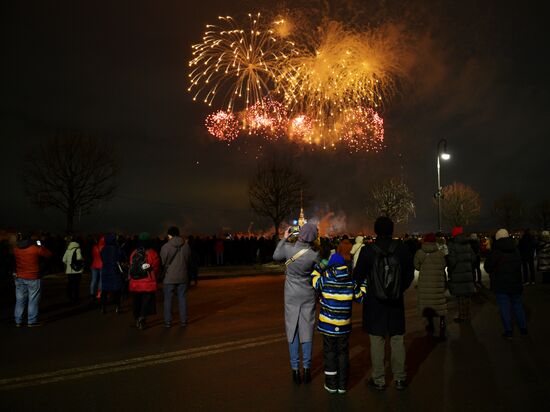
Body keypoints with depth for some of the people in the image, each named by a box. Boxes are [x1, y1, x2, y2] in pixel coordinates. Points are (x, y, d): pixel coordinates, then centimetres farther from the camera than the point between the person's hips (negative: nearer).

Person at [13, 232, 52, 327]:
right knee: (33, 301, 3)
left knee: (20, 300, 12)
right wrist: (40, 247, 8)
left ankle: (18, 321, 18)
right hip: (33, 278, -5)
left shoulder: (16, 249, 0)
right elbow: (49, 254, -4)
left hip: (19, 278, 5)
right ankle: (32, 321, 7)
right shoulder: (36, 248, -15)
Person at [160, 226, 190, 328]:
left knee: (168, 299, 8)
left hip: (169, 277, -2)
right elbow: (188, 261, 6)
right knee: (182, 298, 10)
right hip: (183, 277, 3)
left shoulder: (165, 246, -9)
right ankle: (183, 321, 14)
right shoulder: (186, 246, -1)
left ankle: (168, 322, 11)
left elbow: (163, 262, -2)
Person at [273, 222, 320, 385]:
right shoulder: (314, 254, -17)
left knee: (292, 331, 9)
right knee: (307, 331, 9)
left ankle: (295, 370, 13)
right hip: (308, 295, 0)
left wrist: (284, 238, 11)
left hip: (292, 295, 0)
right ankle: (307, 370, 17)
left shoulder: (288, 248, -16)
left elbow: (276, 256, 6)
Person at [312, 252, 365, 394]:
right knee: (343, 353, 14)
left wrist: (318, 266, 14)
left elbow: (314, 281, 6)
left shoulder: (324, 280, -13)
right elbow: (360, 296, 6)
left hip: (328, 324, -2)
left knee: (330, 353, 11)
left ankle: (331, 385, 19)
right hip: (344, 326, 2)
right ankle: (342, 385, 22)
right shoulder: (351, 281, -6)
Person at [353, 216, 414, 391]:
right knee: (397, 340, 13)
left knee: (377, 341, 8)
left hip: (374, 302, -2)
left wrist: (366, 291, 14)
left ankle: (378, 380, 18)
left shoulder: (367, 251, -13)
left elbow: (358, 276, -5)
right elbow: (410, 275, 4)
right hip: (396, 302, 2)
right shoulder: (403, 249, -7)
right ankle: (399, 378, 23)